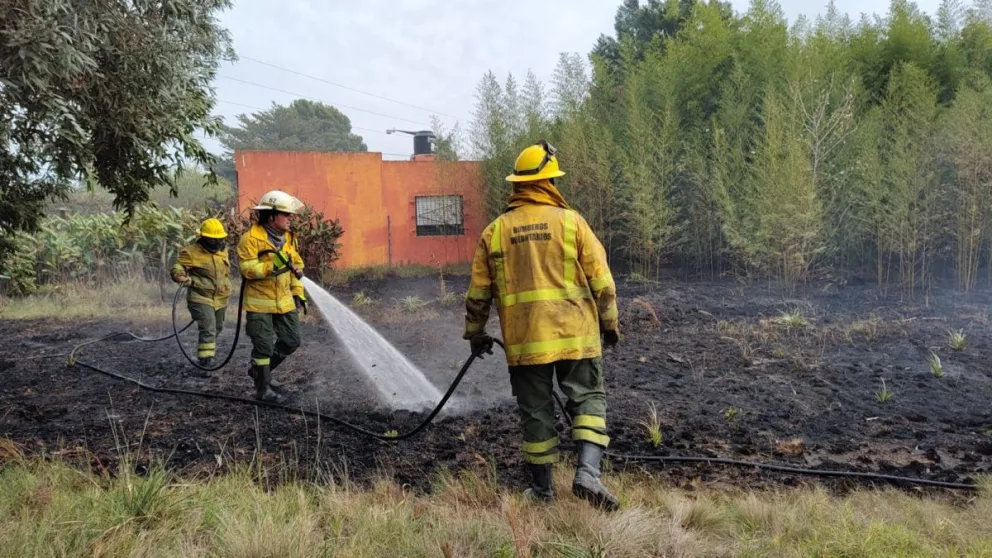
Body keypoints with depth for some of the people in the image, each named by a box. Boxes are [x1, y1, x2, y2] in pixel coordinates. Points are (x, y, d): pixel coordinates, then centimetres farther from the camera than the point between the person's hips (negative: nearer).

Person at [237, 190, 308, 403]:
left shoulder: (288, 238, 8)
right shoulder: (251, 238, -14)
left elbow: (296, 265, 16)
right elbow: (247, 269, -21)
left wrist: (298, 293, 11)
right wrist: (273, 264, -30)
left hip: (285, 301, 7)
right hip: (259, 303, -7)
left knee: (291, 341, 12)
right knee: (264, 345, -2)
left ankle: (259, 370, 32)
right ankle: (263, 388, 14)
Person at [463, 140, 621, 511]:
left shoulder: (495, 231, 4)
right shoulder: (571, 221, -1)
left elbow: (478, 292, 8)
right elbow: (601, 279, 0)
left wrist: (475, 333, 21)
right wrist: (610, 322, 12)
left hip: (523, 340, 2)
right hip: (575, 334, -2)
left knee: (536, 410, 11)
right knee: (588, 399, 9)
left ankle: (542, 487, 20)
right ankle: (588, 471, -8)